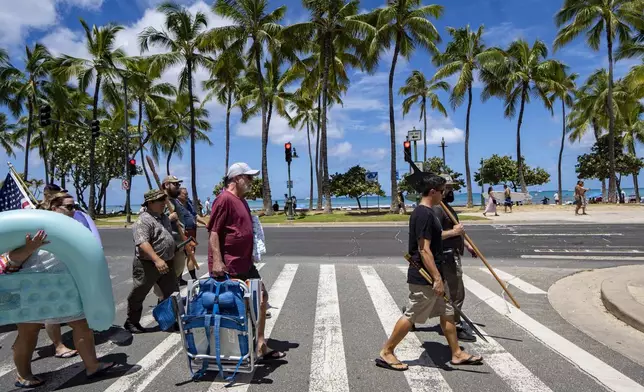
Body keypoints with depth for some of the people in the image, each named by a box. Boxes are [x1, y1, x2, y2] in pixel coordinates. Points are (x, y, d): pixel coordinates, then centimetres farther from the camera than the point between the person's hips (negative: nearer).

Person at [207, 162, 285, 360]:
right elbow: (213, 231, -20)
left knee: (261, 297, 12)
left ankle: (260, 345, 22)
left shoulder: (241, 200, 15)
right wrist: (217, 261, -25)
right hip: (228, 267, -10)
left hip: (245, 264, 10)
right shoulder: (225, 199, -16)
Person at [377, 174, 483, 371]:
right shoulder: (424, 214, -21)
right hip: (424, 278, -10)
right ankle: (386, 353, 13)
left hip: (431, 276, 10)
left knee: (447, 313, 16)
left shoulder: (426, 212, 11)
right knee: (410, 316, 0)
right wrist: (437, 278, -24)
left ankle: (457, 354, 29)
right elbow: (424, 250, -25)